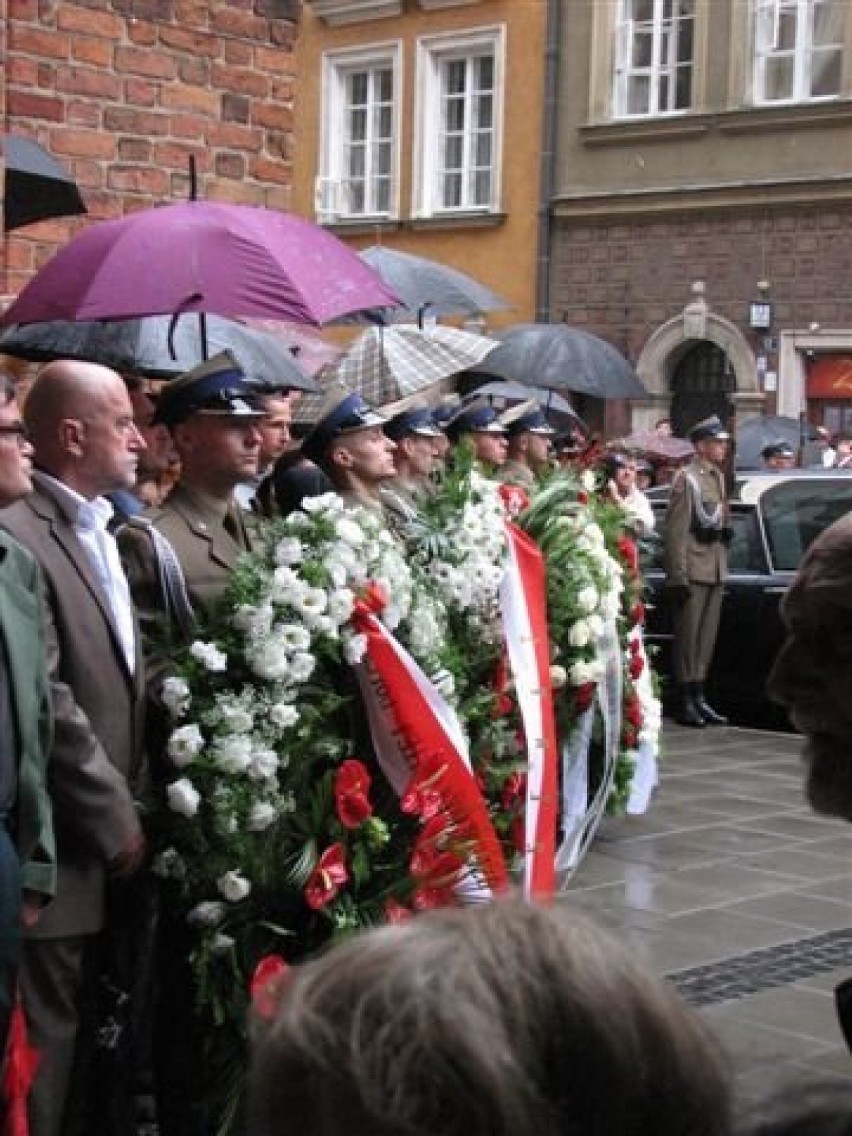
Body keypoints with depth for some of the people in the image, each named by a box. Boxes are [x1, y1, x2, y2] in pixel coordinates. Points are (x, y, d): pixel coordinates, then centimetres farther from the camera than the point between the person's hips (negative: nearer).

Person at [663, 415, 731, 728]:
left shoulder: (719, 477, 15)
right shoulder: (687, 478, -10)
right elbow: (675, 531, -15)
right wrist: (677, 577, -18)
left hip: (716, 571, 8)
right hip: (693, 570, -8)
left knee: (707, 636, 11)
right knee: (688, 636, -2)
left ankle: (698, 697, 18)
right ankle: (684, 702, 2)